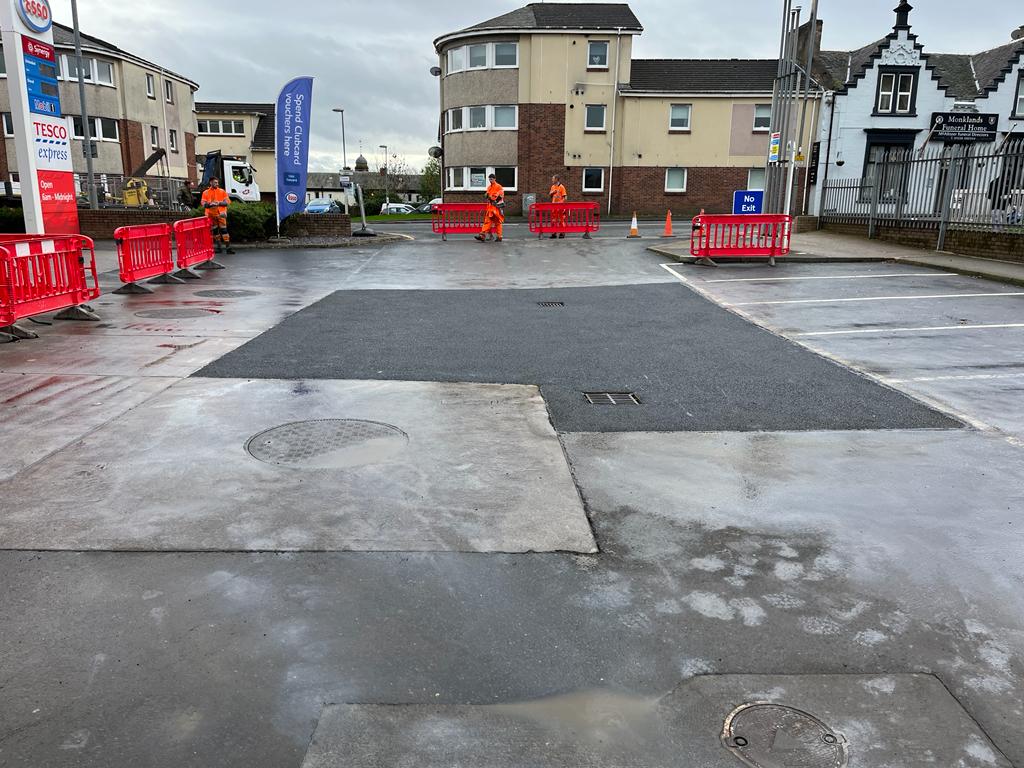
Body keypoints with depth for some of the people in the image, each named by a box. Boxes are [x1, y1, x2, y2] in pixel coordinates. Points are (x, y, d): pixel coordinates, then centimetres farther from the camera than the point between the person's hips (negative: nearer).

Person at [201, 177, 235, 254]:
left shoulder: (222, 192, 9)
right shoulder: (206, 193, 9)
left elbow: (227, 202, -1)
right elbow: (204, 204, 0)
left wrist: (218, 203, -18)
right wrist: (210, 204, -20)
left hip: (220, 214, -2)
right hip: (211, 215, 2)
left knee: (224, 229, -10)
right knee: (215, 230, 6)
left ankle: (228, 247, -13)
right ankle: (217, 247, 15)